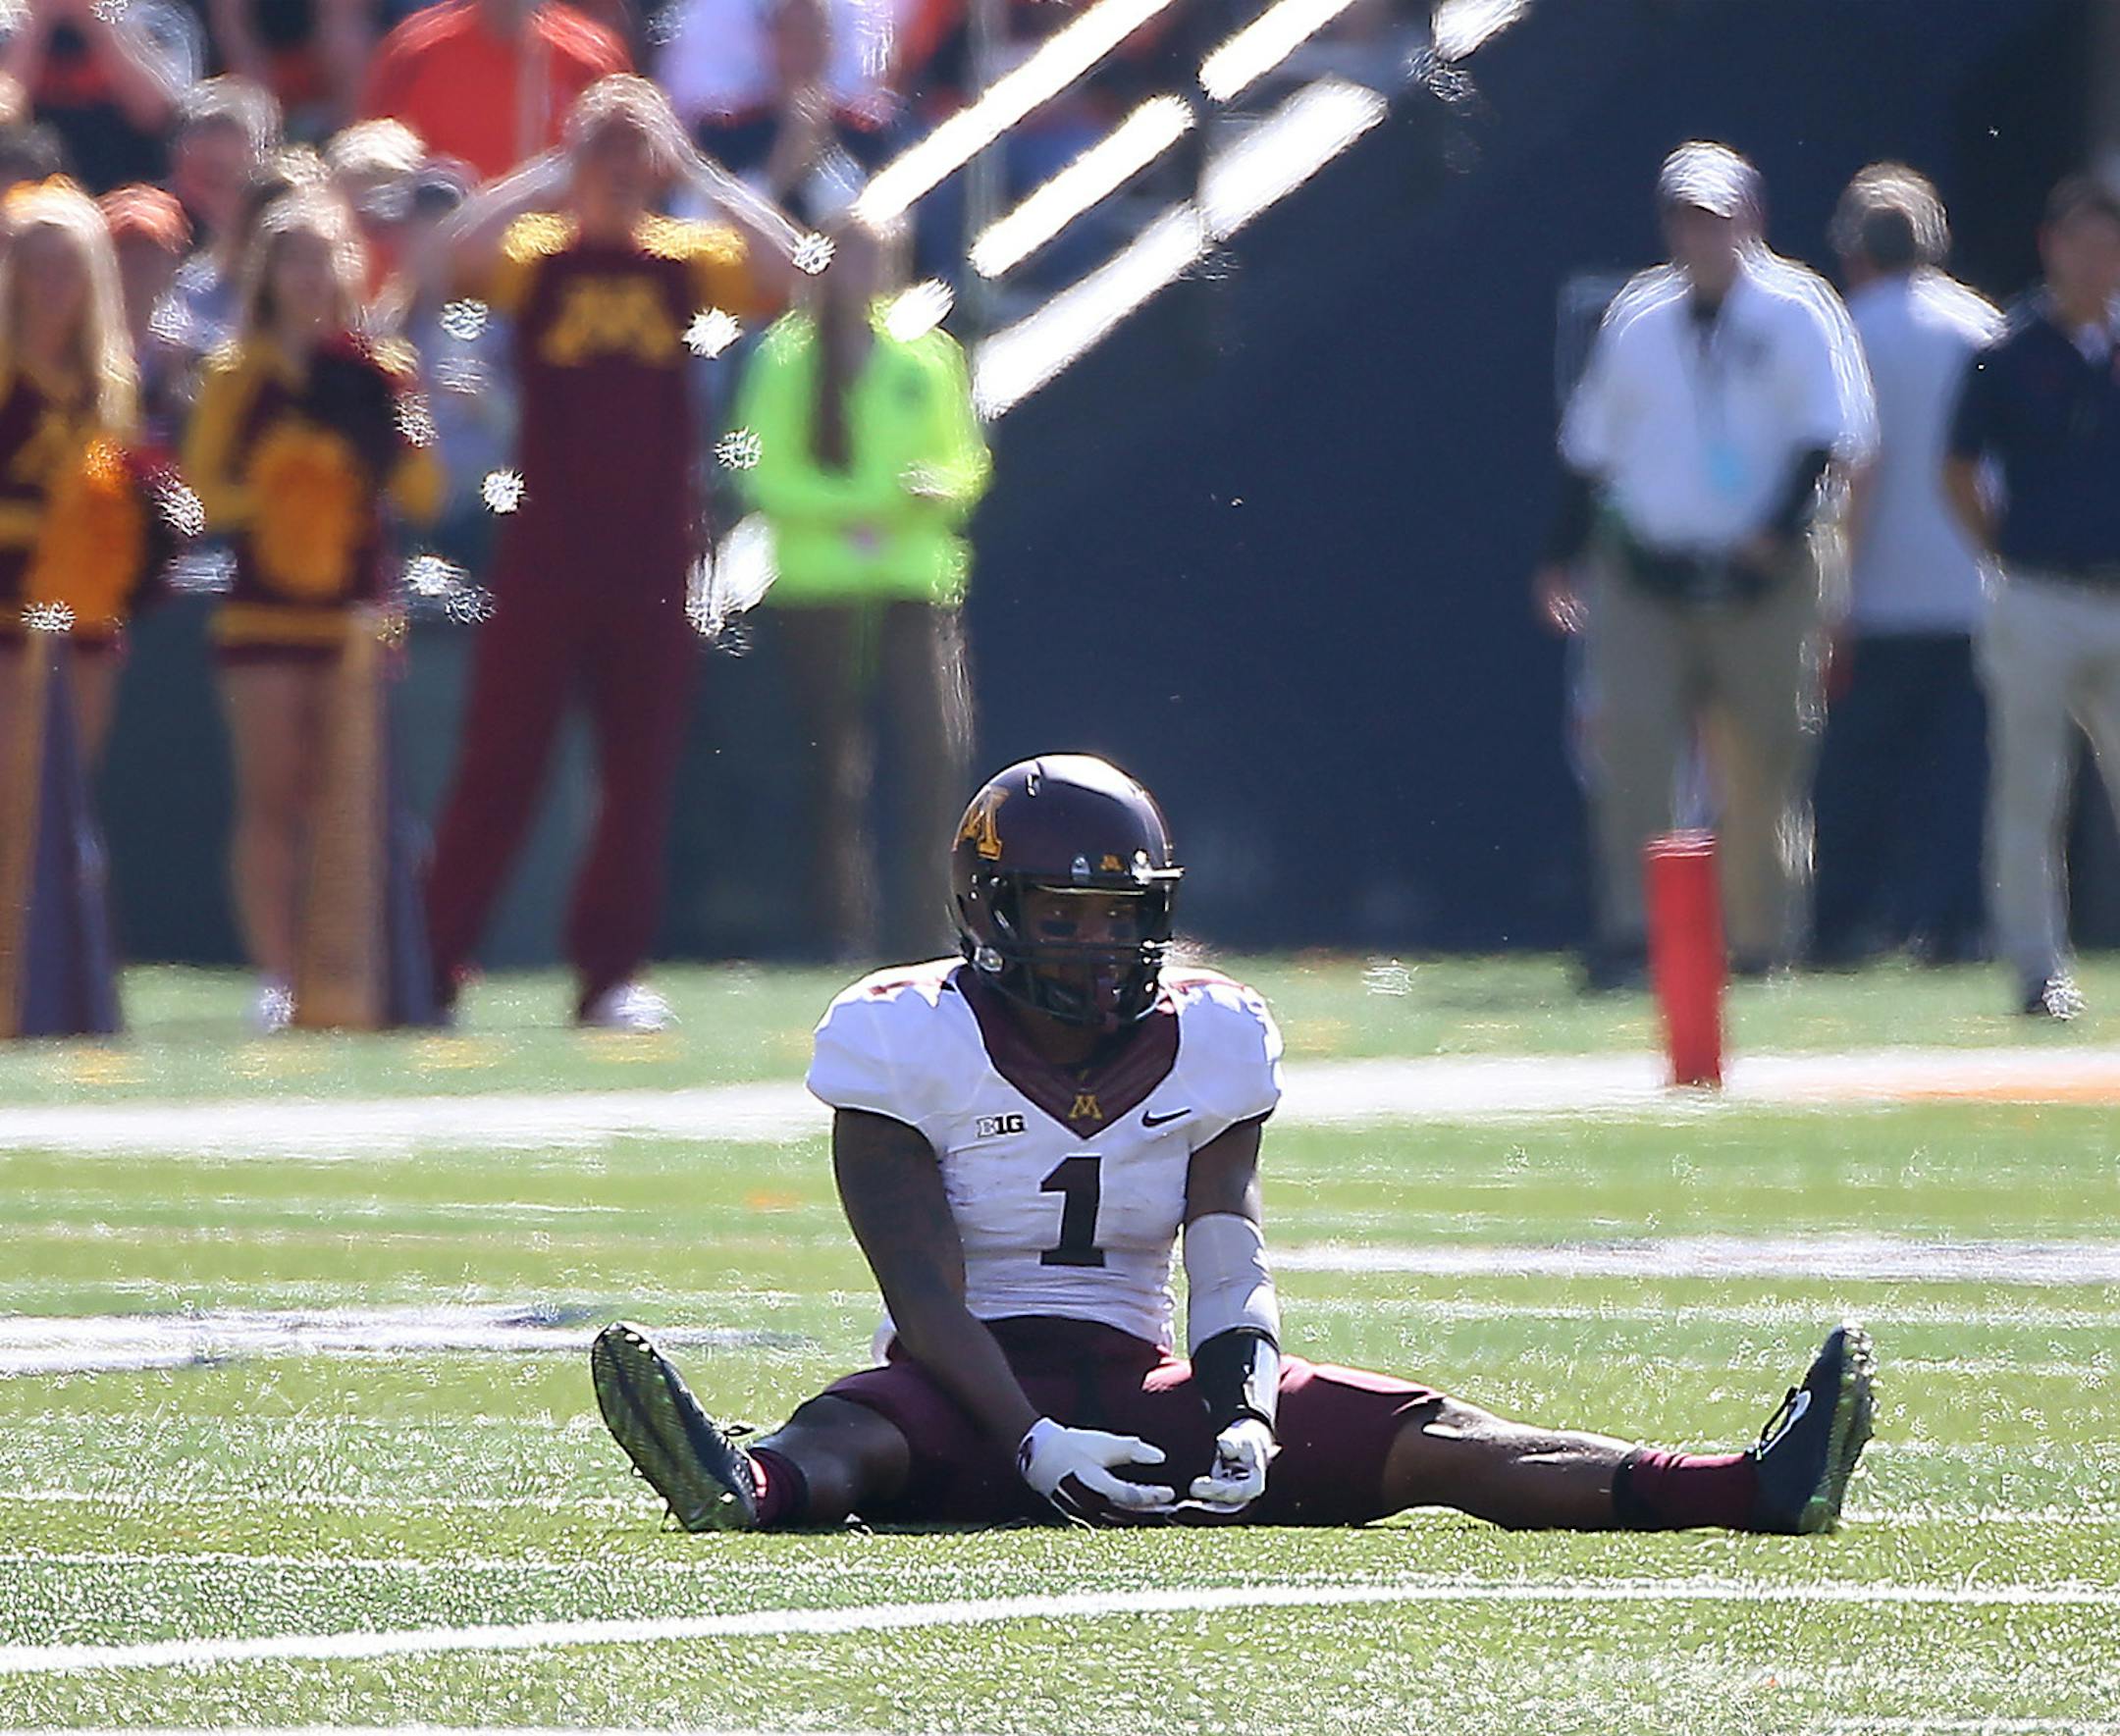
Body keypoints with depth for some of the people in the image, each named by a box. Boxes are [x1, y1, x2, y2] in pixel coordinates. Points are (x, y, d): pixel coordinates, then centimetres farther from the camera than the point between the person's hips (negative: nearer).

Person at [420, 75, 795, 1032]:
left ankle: (611, 973, 11)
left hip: (654, 550, 2)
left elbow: (783, 272, -11)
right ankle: (432, 961, 4)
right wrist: (552, 176, -16)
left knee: (640, 772, 4)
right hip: (547, 549, -2)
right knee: (502, 758, -1)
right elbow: (455, 253, -20)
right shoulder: (539, 256, 1)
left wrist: (700, 174, -10)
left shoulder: (685, 260, 6)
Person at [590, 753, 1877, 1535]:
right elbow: (925, 1294, -14)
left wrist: (1245, 1422, -22)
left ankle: (1752, 1490, -35)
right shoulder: (913, 1048, -5)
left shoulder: (1205, 1046, 8)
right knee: (853, 1432, -39)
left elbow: (1231, 1272, -1)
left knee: (1418, 1435, -17)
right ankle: (747, 1491, -77)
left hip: (1143, 1387, 3)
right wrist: (1034, 1442, -30)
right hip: (977, 1391, -3)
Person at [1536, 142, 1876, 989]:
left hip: (1759, 585, -2)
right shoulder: (1638, 318, 11)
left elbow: (1830, 431, -8)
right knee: (1630, 741, -13)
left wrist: (1781, 530, -20)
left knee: (1762, 764, 2)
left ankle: (1760, 944, 14)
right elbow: (1591, 443, 18)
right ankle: (1631, 932, -12)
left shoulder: (1797, 314, 0)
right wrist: (1562, 557, 14)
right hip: (1644, 580, 2)